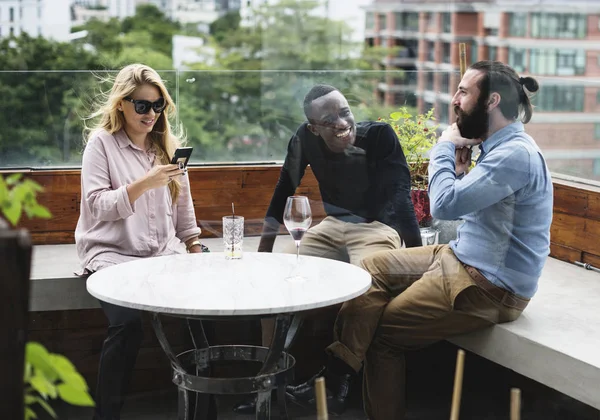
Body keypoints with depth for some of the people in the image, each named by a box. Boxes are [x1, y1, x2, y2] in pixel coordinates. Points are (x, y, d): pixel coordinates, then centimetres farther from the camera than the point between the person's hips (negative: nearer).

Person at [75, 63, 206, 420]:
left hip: (164, 254, 4)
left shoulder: (167, 144, 15)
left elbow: (183, 204, 19)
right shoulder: (101, 142, 0)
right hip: (112, 254, -4)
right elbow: (97, 206, -9)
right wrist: (144, 184, -20)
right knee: (128, 325, -31)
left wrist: (195, 249, 12)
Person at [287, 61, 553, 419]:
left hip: (490, 287, -10)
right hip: (464, 258, 10)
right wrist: (460, 167, -2)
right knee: (373, 268, 4)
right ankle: (340, 372, -3)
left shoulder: (515, 154, -24)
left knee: (384, 331, -5)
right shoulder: (500, 147, 8)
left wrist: (444, 148, -14)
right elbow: (462, 203, 14)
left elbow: (445, 205, -30)